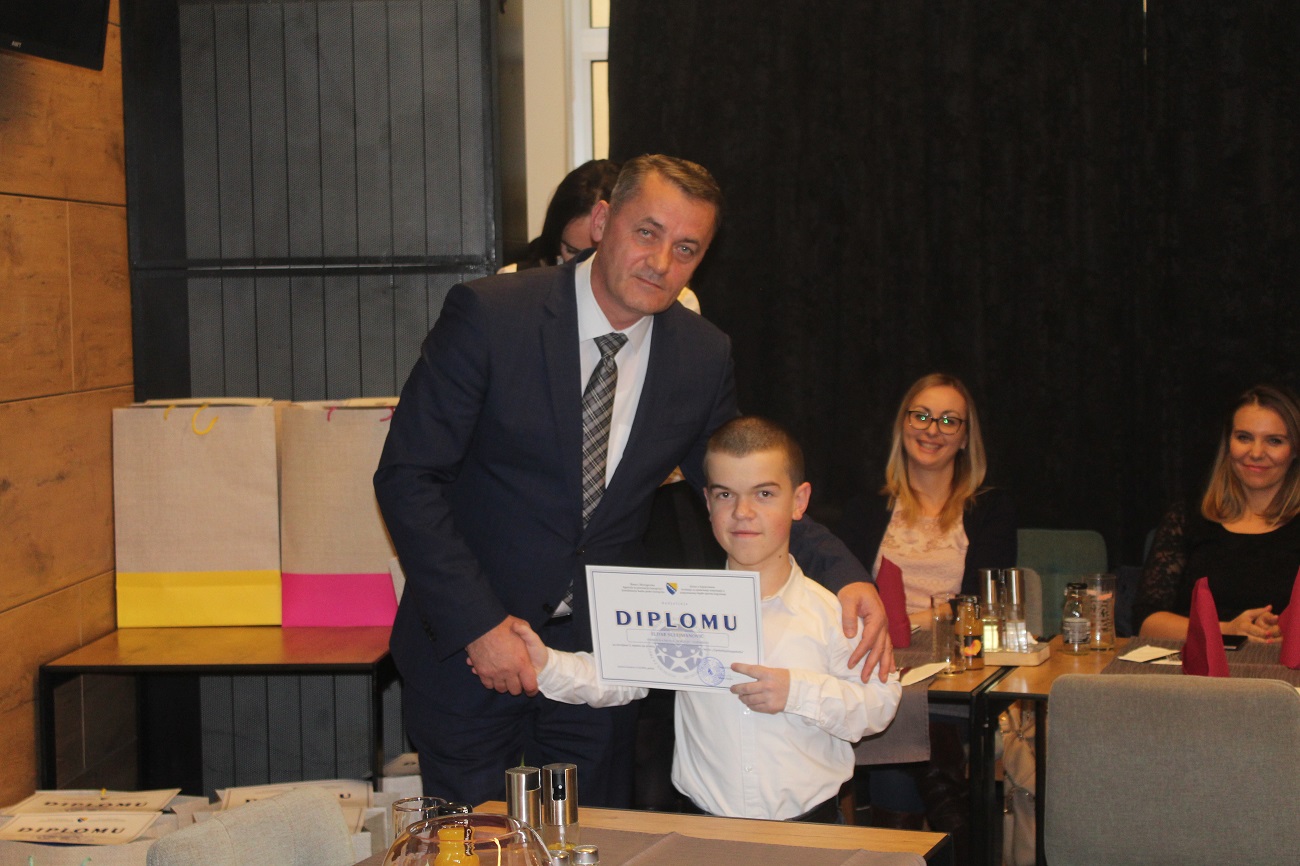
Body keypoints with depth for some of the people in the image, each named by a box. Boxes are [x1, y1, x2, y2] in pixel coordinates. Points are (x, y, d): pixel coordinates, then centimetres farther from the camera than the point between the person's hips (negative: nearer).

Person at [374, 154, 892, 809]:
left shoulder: (703, 356, -3)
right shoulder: (489, 316, -16)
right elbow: (408, 477, -15)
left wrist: (844, 576, -12)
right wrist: (478, 625, -20)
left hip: (600, 653, 3)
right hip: (468, 651, -3)